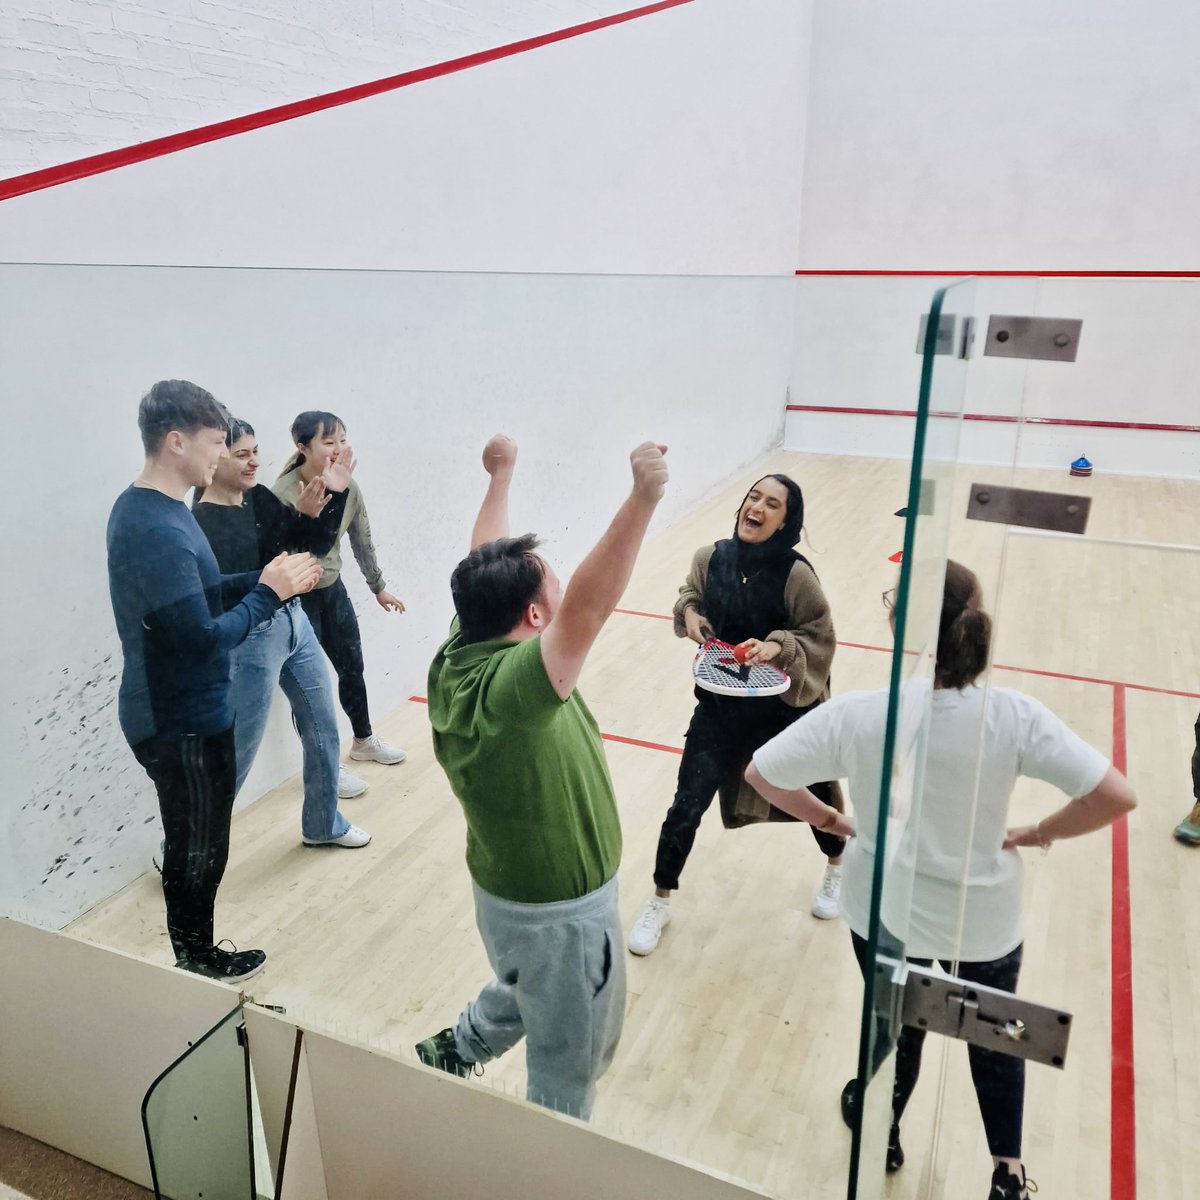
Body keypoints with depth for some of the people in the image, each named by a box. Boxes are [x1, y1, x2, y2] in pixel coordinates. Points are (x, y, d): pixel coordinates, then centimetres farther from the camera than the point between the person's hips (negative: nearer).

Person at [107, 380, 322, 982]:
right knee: (199, 849, 9)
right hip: (185, 724, -10)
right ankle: (197, 964, 28)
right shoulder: (160, 530, -27)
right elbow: (203, 638, -27)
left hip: (172, 712, 10)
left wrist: (259, 580, 1)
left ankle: (195, 955, 37)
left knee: (193, 841, 21)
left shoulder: (140, 508, 6)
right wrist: (268, 593, -16)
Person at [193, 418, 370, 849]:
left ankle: (323, 824, 36)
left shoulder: (260, 497, 3)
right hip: (252, 639, -8)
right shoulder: (202, 523, -18)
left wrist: (334, 496, -9)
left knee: (323, 728, 17)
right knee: (237, 750, 2)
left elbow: (315, 547, 6)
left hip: (294, 622, 8)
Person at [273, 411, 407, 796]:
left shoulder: (349, 488, -6)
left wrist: (378, 587, 16)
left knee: (352, 666, 19)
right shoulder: (283, 495, -25)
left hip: (332, 589, 7)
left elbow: (362, 540, 7)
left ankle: (364, 741, 42)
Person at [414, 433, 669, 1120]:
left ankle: (455, 1051, 58)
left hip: (504, 890, 9)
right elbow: (588, 608, -51)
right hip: (561, 911, -9)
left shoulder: (459, 656, -12)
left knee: (528, 998, 38)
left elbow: (488, 566, 2)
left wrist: (502, 475, 15)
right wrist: (644, 499, -57)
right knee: (570, 1067, 17)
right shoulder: (510, 686, -36)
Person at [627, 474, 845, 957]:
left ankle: (837, 868, 53)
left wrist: (778, 646, -29)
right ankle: (659, 902, 26)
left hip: (784, 708, -2)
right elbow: (691, 594, 10)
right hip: (720, 704, 2)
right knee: (687, 807, 3)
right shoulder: (711, 557, -10)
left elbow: (820, 638, -12)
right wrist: (689, 611, -11)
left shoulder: (795, 574, -20)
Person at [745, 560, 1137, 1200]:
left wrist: (834, 820, -2)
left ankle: (882, 1135, 56)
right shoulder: (1013, 716, -26)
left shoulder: (853, 716, -27)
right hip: (985, 920, 0)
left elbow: (760, 773, -17)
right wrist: (1033, 834, -6)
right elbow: (1116, 796, -22)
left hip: (885, 915, 0)